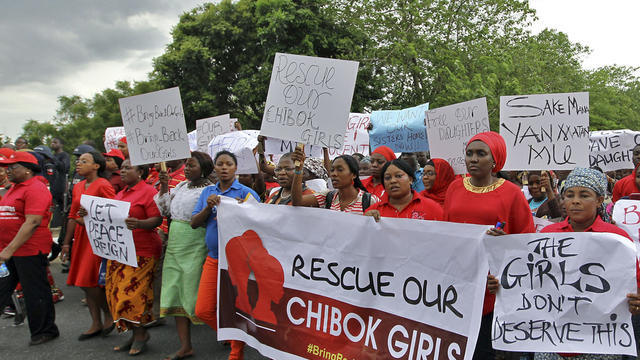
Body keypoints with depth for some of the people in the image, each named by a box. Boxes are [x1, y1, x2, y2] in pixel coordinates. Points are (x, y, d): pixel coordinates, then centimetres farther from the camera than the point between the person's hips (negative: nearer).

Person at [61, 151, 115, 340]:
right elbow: (72, 216, 17)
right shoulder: (78, 187, 14)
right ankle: (96, 324, 19)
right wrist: (67, 242, 15)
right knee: (84, 282, 9)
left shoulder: (103, 185, -10)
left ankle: (109, 314, 13)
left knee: (89, 280, -9)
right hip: (81, 236, 8)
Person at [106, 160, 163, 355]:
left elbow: (157, 219, -14)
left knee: (131, 292, -10)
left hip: (141, 252, -8)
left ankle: (140, 333, 7)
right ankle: (136, 334, 18)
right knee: (116, 293, 7)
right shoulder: (120, 194, 19)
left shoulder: (148, 191, -6)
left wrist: (138, 224, -31)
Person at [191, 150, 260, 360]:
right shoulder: (207, 192, 10)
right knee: (203, 311, 6)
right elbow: (194, 223, 5)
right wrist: (209, 207, -11)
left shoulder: (246, 193, -5)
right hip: (213, 258, 5)